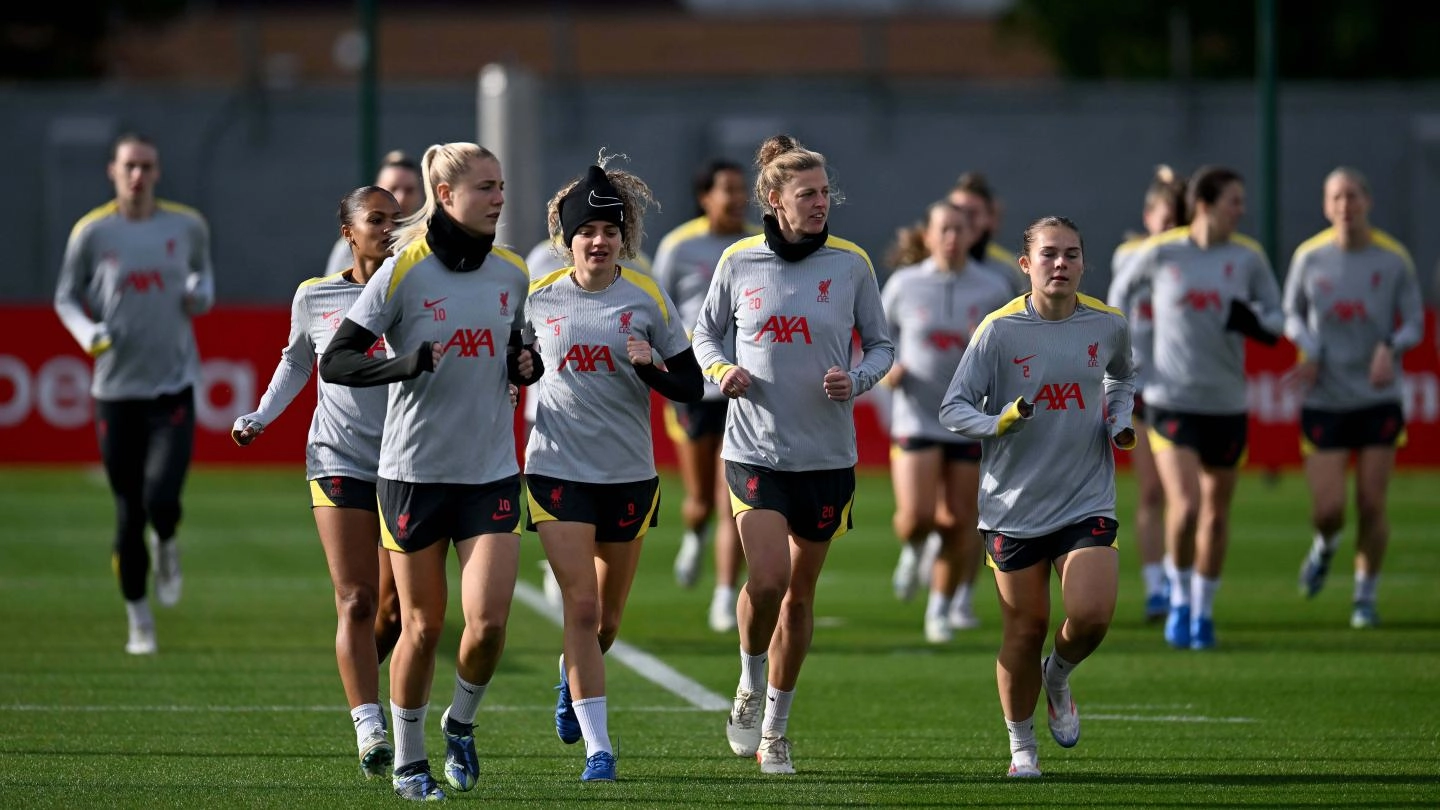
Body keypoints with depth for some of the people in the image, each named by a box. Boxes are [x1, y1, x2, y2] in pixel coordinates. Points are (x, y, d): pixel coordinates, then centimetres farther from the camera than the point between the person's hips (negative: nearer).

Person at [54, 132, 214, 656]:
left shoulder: (186, 225, 2)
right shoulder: (92, 232, -2)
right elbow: (65, 298, 8)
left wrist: (202, 295, -1)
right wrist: (88, 333, -12)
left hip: (173, 388, 0)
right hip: (116, 390, 0)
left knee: (161, 499, -18)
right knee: (128, 514, 3)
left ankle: (166, 547, 18)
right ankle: (138, 620, 19)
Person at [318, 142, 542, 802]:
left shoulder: (512, 273, 6)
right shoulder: (403, 271, -9)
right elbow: (333, 361, -11)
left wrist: (528, 365, 0)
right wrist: (406, 363, -26)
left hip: (491, 470, 3)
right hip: (415, 470, -3)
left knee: (488, 622, -9)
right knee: (423, 626, 4)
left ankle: (460, 724, 19)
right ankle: (408, 760, 22)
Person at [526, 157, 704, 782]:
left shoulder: (648, 299, -2)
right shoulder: (538, 297, -1)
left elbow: (691, 388, -2)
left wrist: (650, 366, -20)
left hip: (630, 473, 1)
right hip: (558, 467, -1)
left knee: (607, 618, 13)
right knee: (582, 606, -12)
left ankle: (571, 677, 47)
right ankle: (598, 748, -8)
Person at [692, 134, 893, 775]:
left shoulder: (850, 264, -1)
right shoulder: (739, 263, -1)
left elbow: (880, 344, 8)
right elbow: (706, 332, 13)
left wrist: (856, 381, -13)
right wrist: (722, 370, -8)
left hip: (827, 455, 1)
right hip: (755, 449, -1)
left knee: (799, 592, 9)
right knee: (767, 579, -17)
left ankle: (774, 729, 23)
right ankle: (749, 690, 11)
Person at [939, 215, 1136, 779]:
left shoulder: (1107, 325, 1)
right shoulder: (999, 330, -9)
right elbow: (953, 408, -7)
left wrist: (1120, 420, 5)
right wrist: (998, 423, -26)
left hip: (1087, 499, 2)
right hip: (1014, 506, -2)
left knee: (1091, 615, -17)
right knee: (1026, 628, 3)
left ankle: (1058, 678, 19)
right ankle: (1021, 747, 23)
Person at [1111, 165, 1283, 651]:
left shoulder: (1249, 258, 0)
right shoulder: (1160, 254, -4)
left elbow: (1276, 320, 7)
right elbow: (1121, 298, 13)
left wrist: (1254, 321, -17)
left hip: (1226, 405, 3)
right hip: (1171, 403, -3)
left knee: (1215, 515, 9)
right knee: (1184, 506, -17)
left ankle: (1202, 612, 26)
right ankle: (1179, 596, 6)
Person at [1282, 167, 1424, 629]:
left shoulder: (1394, 259, -4)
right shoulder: (1309, 257, -2)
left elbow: (1414, 324, 1)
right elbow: (1291, 314, 11)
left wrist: (1390, 348, -20)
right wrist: (1310, 351, -8)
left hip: (1378, 400, 0)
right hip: (1325, 400, 0)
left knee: (1372, 507, -1)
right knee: (1328, 511, -6)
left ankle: (1365, 596, 17)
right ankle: (1325, 547, 31)